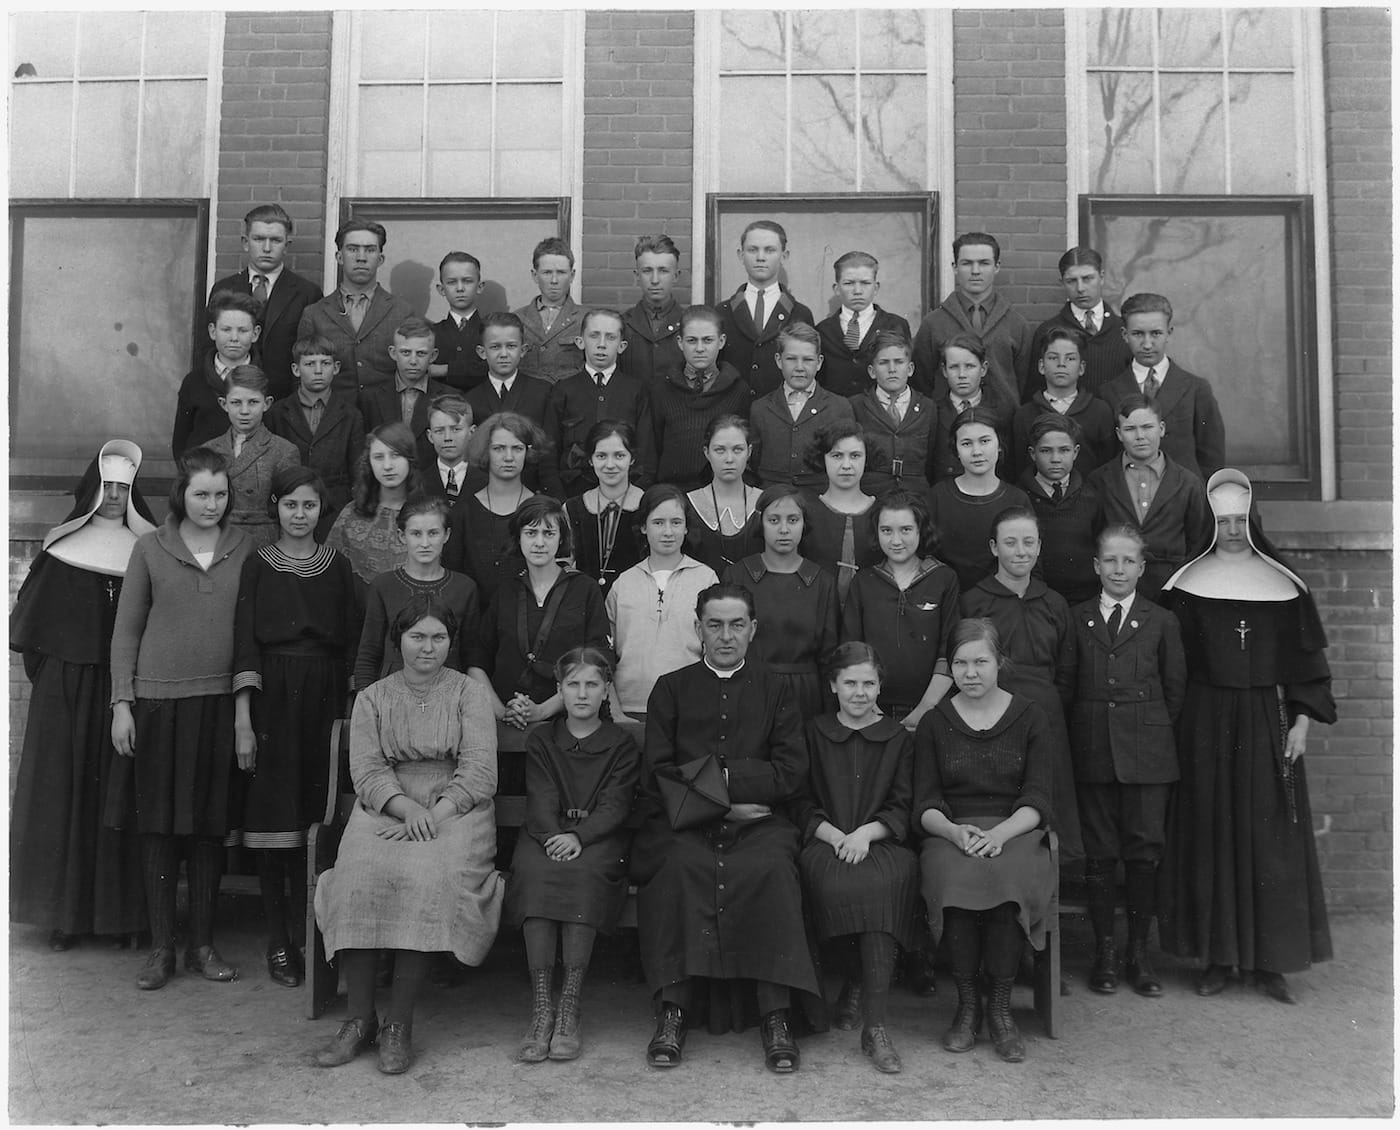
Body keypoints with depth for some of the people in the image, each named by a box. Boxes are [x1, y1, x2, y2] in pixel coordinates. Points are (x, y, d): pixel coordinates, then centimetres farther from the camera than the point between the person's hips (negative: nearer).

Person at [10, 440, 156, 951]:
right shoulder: (63, 548, 6)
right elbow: (33, 627, 5)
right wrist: (48, 677, -2)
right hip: (66, 691, 1)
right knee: (63, 789, 1)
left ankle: (123, 912, 7)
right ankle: (65, 913, 9)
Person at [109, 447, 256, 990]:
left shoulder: (245, 549, 5)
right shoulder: (151, 548, 2)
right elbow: (126, 630, 5)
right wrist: (121, 702, -2)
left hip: (221, 702, 1)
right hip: (158, 700, -1)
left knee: (212, 824, 6)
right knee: (159, 824, 3)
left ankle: (203, 944, 18)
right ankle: (161, 946, 14)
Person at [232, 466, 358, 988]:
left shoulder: (337, 567, 9)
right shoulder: (258, 565, 4)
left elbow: (350, 646, 8)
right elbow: (245, 643, -3)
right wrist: (242, 720, -11)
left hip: (323, 699, 2)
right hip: (272, 700, -1)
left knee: (316, 817, 1)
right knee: (271, 818, -1)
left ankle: (308, 935, 11)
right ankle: (278, 941, 7)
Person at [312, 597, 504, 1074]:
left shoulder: (468, 694, 10)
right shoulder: (371, 699, 15)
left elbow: (478, 774, -1)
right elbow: (367, 771, 3)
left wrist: (434, 815, -16)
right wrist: (406, 807, -16)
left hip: (454, 811, -2)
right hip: (385, 809, 2)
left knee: (430, 878, -31)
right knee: (359, 874, -28)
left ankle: (399, 1022, -22)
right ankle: (359, 1017, -18)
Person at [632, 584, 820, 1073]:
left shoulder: (774, 691, 16)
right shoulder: (671, 689, 15)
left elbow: (791, 772, 4)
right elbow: (657, 776, 5)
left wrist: (724, 777, -5)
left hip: (758, 822, 0)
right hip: (685, 823, 0)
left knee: (771, 867, -32)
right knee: (679, 866, -32)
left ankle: (775, 1016, -26)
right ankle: (673, 1011, -26)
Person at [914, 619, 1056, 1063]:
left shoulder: (1028, 717, 9)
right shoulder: (934, 723, 11)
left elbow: (1037, 800, 1)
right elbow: (925, 805, 5)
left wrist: (999, 833, -18)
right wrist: (955, 830, -17)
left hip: (1014, 831, 0)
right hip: (951, 831, 0)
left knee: (1011, 876, -34)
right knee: (954, 877, -34)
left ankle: (1000, 1006, -18)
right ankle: (966, 1003, -17)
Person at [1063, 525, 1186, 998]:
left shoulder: (1162, 622, 7)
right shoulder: (1076, 618, 8)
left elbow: (1175, 688, 8)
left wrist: (1153, 729, 4)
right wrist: (1083, 728, 0)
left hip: (1147, 752, 0)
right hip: (1093, 752, 1)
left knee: (1145, 850, 1)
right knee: (1099, 852, 4)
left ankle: (1139, 954, 13)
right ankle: (1104, 952, 14)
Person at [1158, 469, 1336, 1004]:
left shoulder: (1283, 583, 6)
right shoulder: (1188, 583, 3)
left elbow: (1305, 655, 6)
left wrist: (1301, 720, -2)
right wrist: (1178, 727, -5)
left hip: (1267, 720, 1)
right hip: (1205, 724, -1)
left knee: (1271, 836, 1)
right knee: (1209, 834, 2)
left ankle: (1270, 960, 10)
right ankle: (1217, 956, 10)